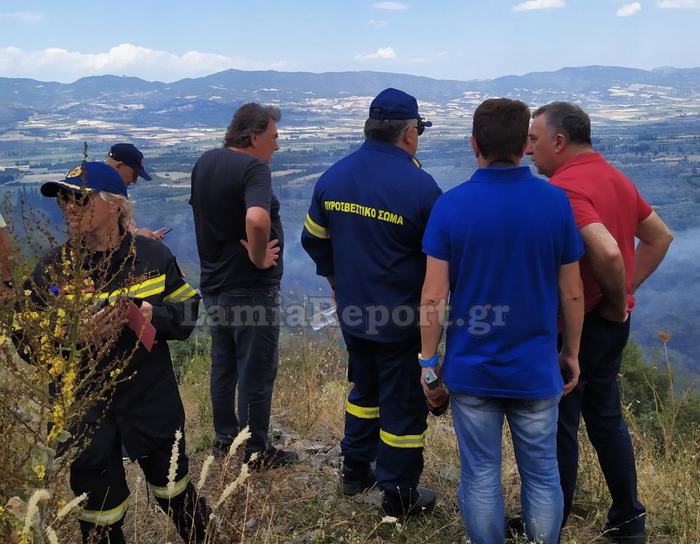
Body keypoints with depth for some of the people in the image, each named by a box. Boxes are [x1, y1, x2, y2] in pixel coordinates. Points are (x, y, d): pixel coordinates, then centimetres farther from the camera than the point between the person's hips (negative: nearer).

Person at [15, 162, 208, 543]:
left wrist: (153, 316, -20)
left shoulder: (153, 256, -6)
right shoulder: (51, 269, -6)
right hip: (84, 410, 0)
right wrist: (75, 338, -23)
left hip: (152, 403, 0)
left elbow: (188, 310, 0)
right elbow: (28, 344, -4)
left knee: (174, 490, 19)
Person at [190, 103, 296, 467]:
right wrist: (259, 257, -22)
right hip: (251, 288, -8)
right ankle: (257, 451, 15)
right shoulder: (253, 168, -20)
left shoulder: (205, 162, 7)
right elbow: (257, 219, -39)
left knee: (224, 365, 19)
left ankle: (225, 440, 32)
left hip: (213, 283, 8)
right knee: (257, 371, 4)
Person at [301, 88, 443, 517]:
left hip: (353, 311, 6)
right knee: (403, 402, 9)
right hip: (403, 318, -6)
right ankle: (400, 496, 23)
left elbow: (314, 239, 10)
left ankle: (354, 470, 38)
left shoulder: (333, 177, 0)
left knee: (365, 388, 25)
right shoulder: (419, 185, -18)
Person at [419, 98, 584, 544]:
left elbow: (433, 297, -10)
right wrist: (571, 352, 13)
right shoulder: (556, 201, -6)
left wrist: (428, 360, 2)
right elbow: (572, 294, -1)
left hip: (471, 369, -1)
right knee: (542, 475, 16)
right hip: (536, 369, 1)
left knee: (481, 477, 13)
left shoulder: (451, 205, -10)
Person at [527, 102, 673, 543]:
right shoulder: (616, 178, 8)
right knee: (606, 416, 20)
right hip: (613, 323, 9)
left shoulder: (564, 188, -21)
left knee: (557, 424, 6)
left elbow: (607, 252, -34)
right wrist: (627, 290, 8)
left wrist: (616, 300, -16)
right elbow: (660, 237, 15)